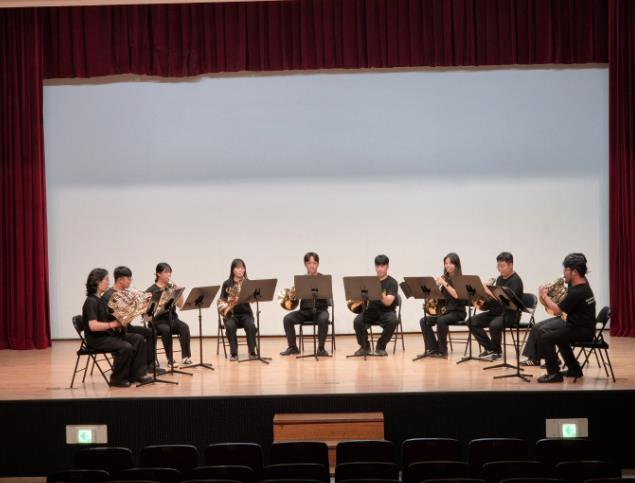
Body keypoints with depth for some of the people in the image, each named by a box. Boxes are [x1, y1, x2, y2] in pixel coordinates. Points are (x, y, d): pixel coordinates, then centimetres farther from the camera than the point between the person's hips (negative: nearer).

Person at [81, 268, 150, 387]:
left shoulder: (101, 299, 13)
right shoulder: (91, 301, -18)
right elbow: (93, 326, -30)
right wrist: (112, 324, -30)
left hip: (108, 334, 10)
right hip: (97, 338, -10)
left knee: (138, 339, 0)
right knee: (126, 347, -29)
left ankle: (135, 374, 0)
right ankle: (117, 379, -10)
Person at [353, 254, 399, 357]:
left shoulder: (392, 282, -4)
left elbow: (388, 302, -18)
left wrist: (379, 293, -36)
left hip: (386, 312, -3)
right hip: (372, 310, 3)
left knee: (392, 321, -36)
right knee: (357, 321, -27)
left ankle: (380, 347, -13)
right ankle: (364, 346, -3)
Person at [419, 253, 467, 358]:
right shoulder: (445, 278, 10)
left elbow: (456, 295, -23)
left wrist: (445, 283, -23)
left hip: (457, 312, -6)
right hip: (444, 310, 6)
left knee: (441, 320, -35)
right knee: (424, 321, -14)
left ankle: (442, 350, -22)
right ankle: (432, 349, -10)